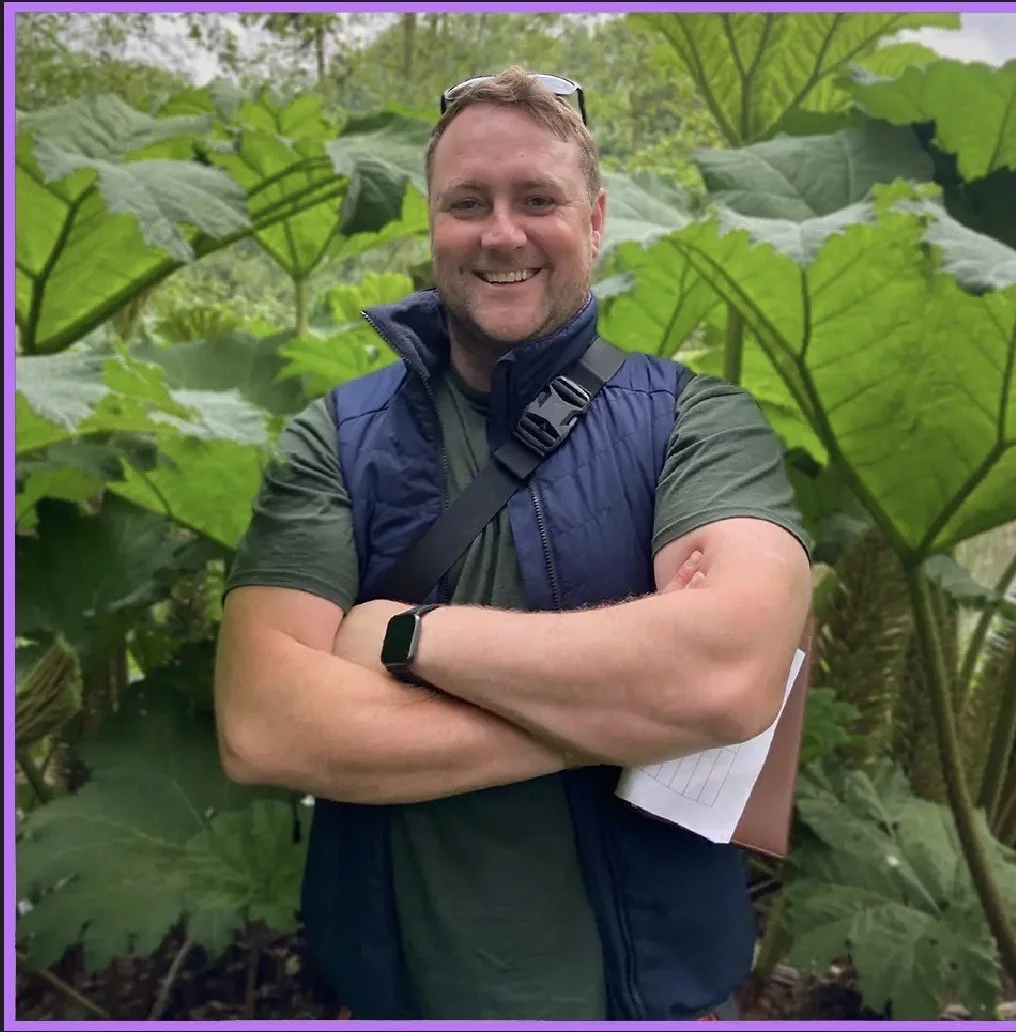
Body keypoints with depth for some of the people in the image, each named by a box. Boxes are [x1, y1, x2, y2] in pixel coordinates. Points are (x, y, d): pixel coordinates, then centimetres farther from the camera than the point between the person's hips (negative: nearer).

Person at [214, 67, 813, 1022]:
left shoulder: (697, 419, -8)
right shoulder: (334, 440, -6)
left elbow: (732, 673, -27)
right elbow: (260, 728, -19)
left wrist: (410, 634, -19)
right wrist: (627, 712, -22)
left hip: (652, 985, 0)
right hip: (394, 984, 1)